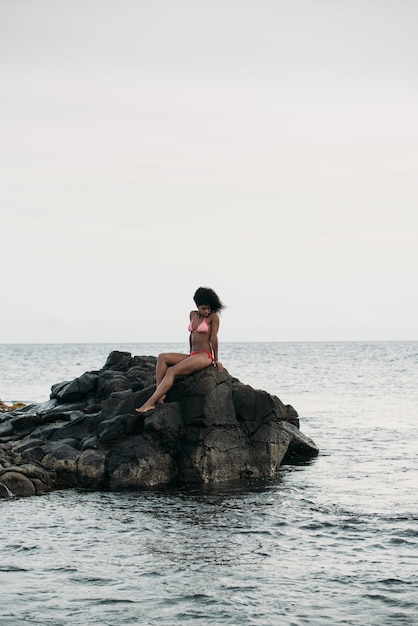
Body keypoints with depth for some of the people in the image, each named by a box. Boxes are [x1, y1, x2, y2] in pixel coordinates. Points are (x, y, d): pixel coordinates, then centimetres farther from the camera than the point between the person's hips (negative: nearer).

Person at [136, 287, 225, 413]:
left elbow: (214, 338, -6)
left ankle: (150, 403, -32)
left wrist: (216, 360, -5)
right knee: (162, 357, -10)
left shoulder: (213, 316, -5)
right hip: (192, 355, 8)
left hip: (205, 356, -8)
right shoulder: (193, 315, 14)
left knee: (171, 371, -24)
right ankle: (160, 393, -26)